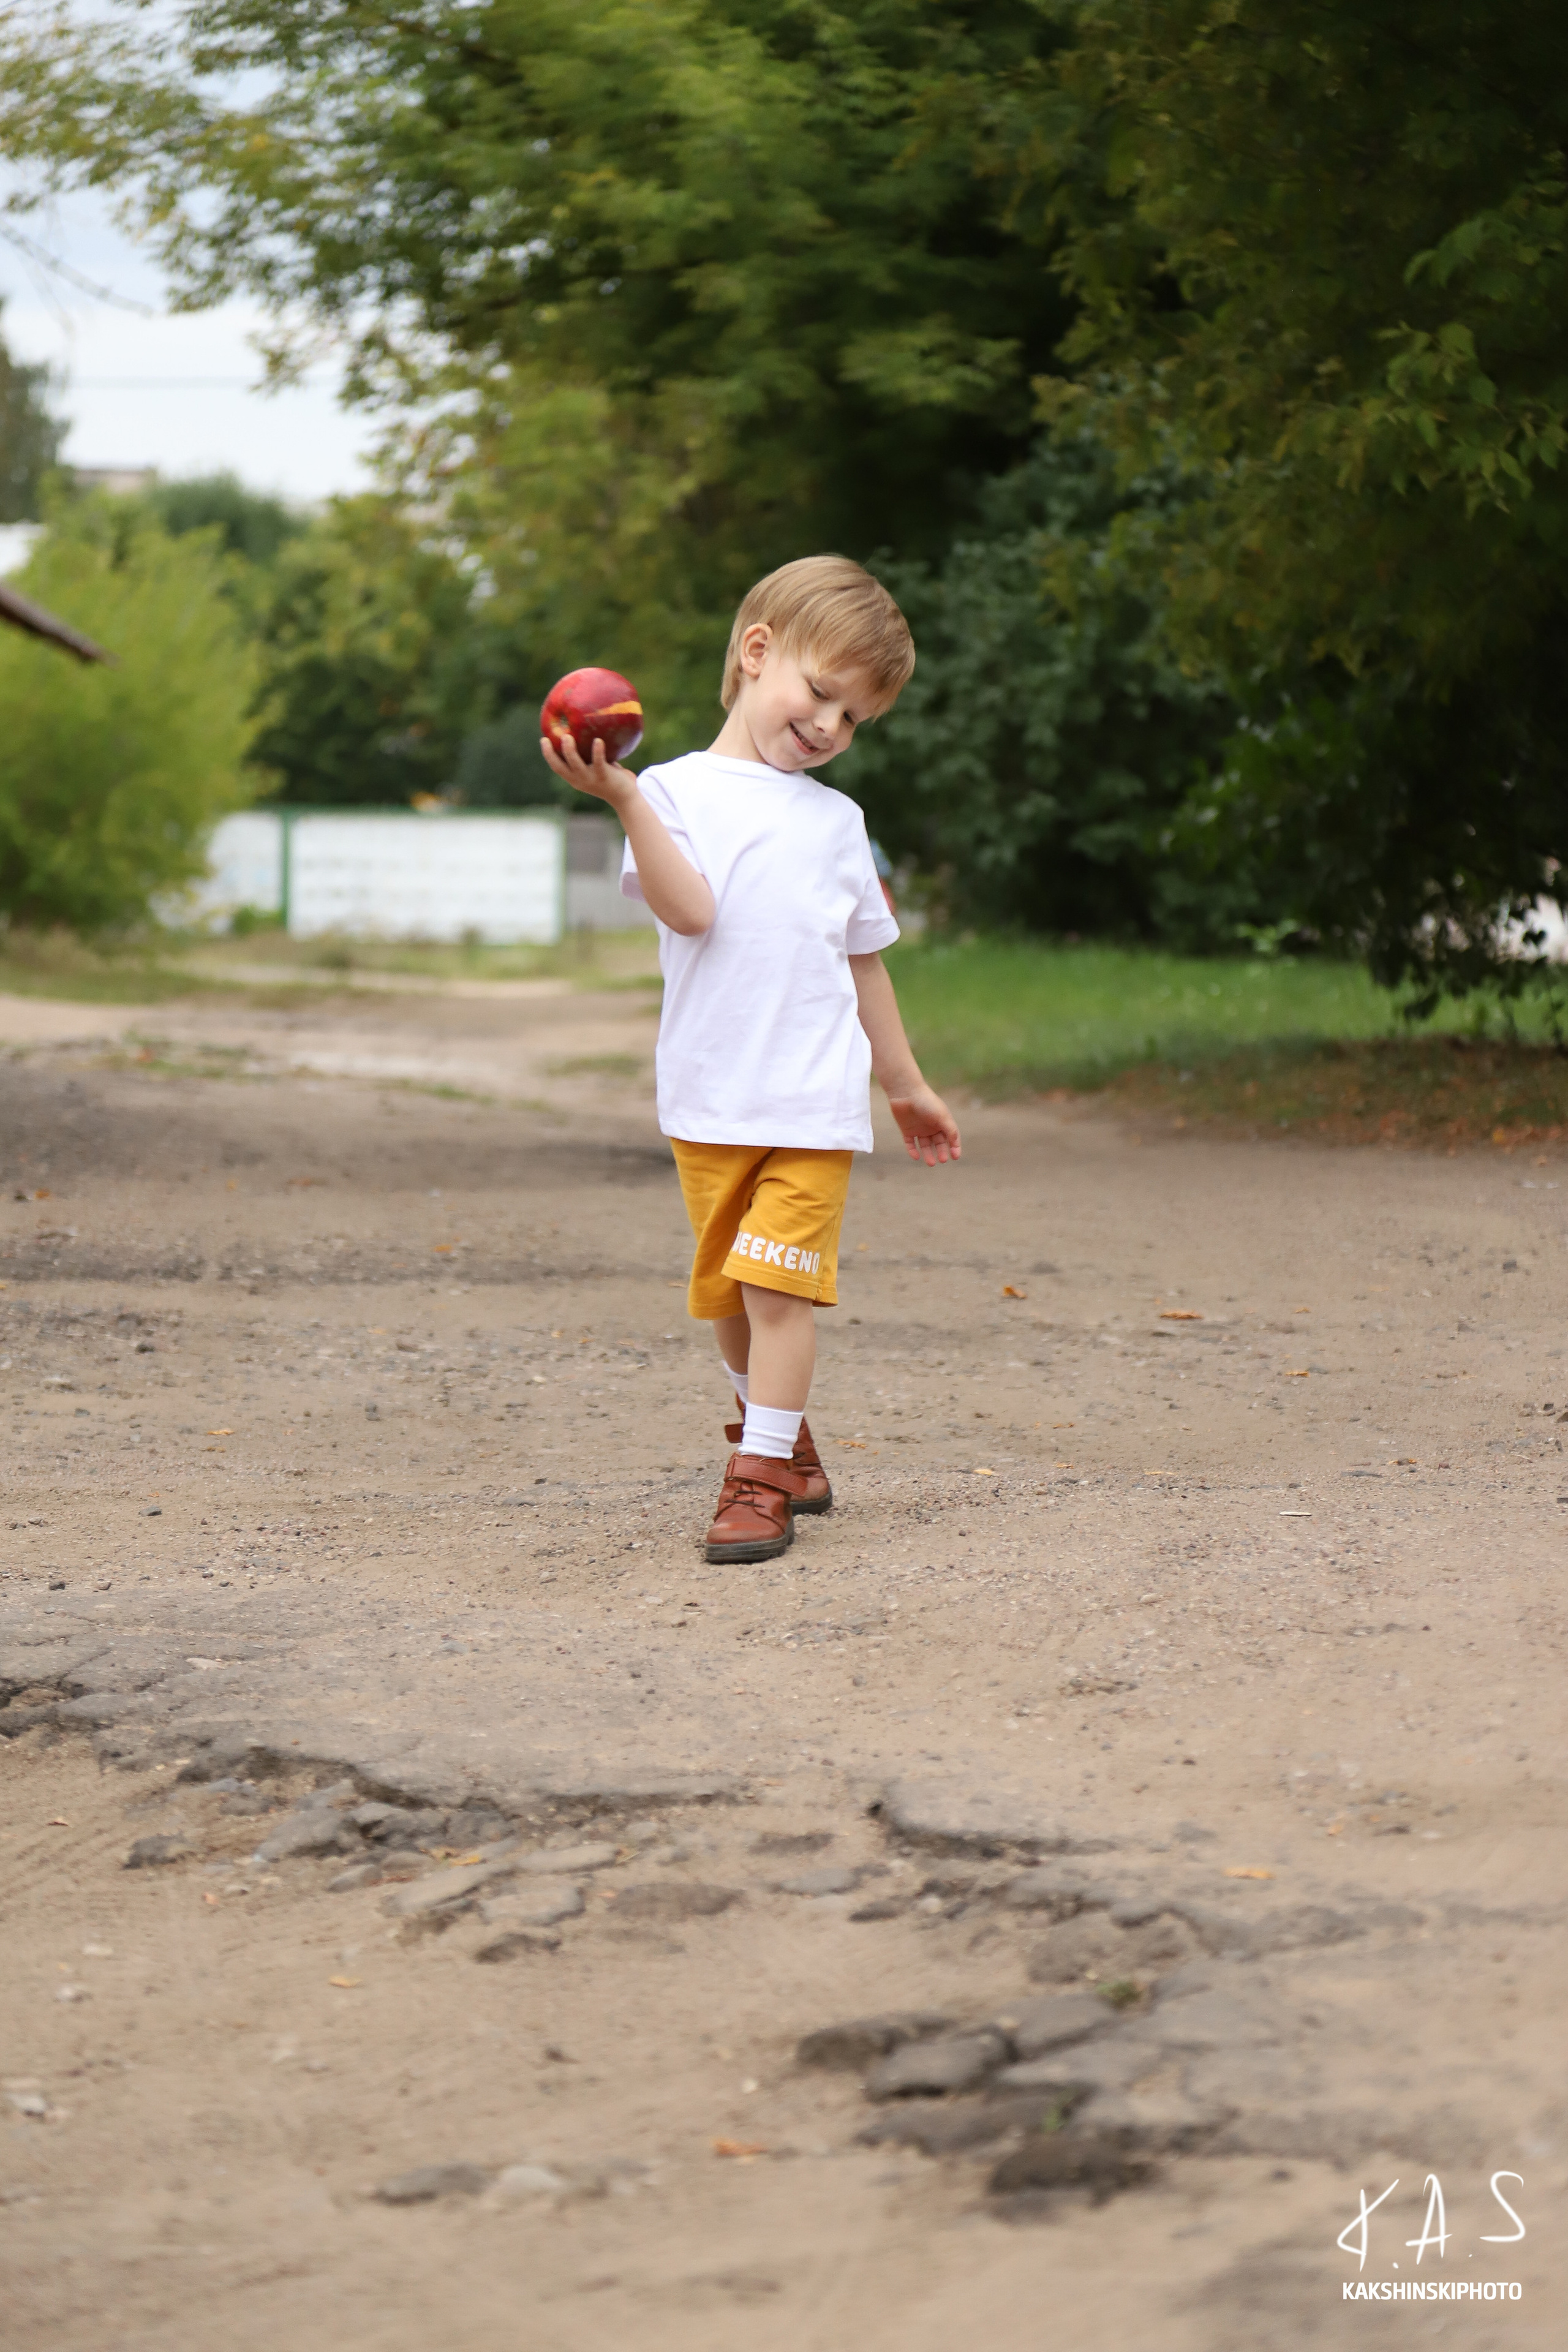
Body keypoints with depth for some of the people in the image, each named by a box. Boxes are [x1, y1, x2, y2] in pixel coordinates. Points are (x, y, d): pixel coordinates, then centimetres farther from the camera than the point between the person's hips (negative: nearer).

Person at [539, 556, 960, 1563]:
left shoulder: (837, 821, 16)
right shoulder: (679, 791, 2)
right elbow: (689, 910, -16)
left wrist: (906, 1085, 28)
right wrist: (623, 799, -28)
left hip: (816, 1099, 1)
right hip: (710, 1100, -1)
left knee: (777, 1282, -11)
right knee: (729, 1294, 8)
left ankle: (762, 1479, -8)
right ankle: (788, 1448, 28)